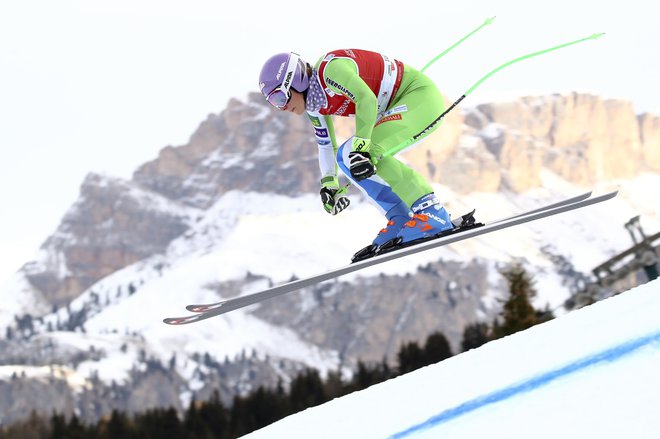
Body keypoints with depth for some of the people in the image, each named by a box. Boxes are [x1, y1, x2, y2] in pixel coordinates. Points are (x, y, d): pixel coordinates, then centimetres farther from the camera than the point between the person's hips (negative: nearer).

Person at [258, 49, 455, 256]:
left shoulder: (329, 69, -22)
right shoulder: (313, 105, 6)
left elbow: (367, 99, -32)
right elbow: (326, 145, 17)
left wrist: (361, 148, -37)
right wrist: (329, 185, 9)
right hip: (398, 108, 10)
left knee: (369, 153, -25)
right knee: (345, 157, 4)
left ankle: (431, 213, -27)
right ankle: (401, 220, 1)